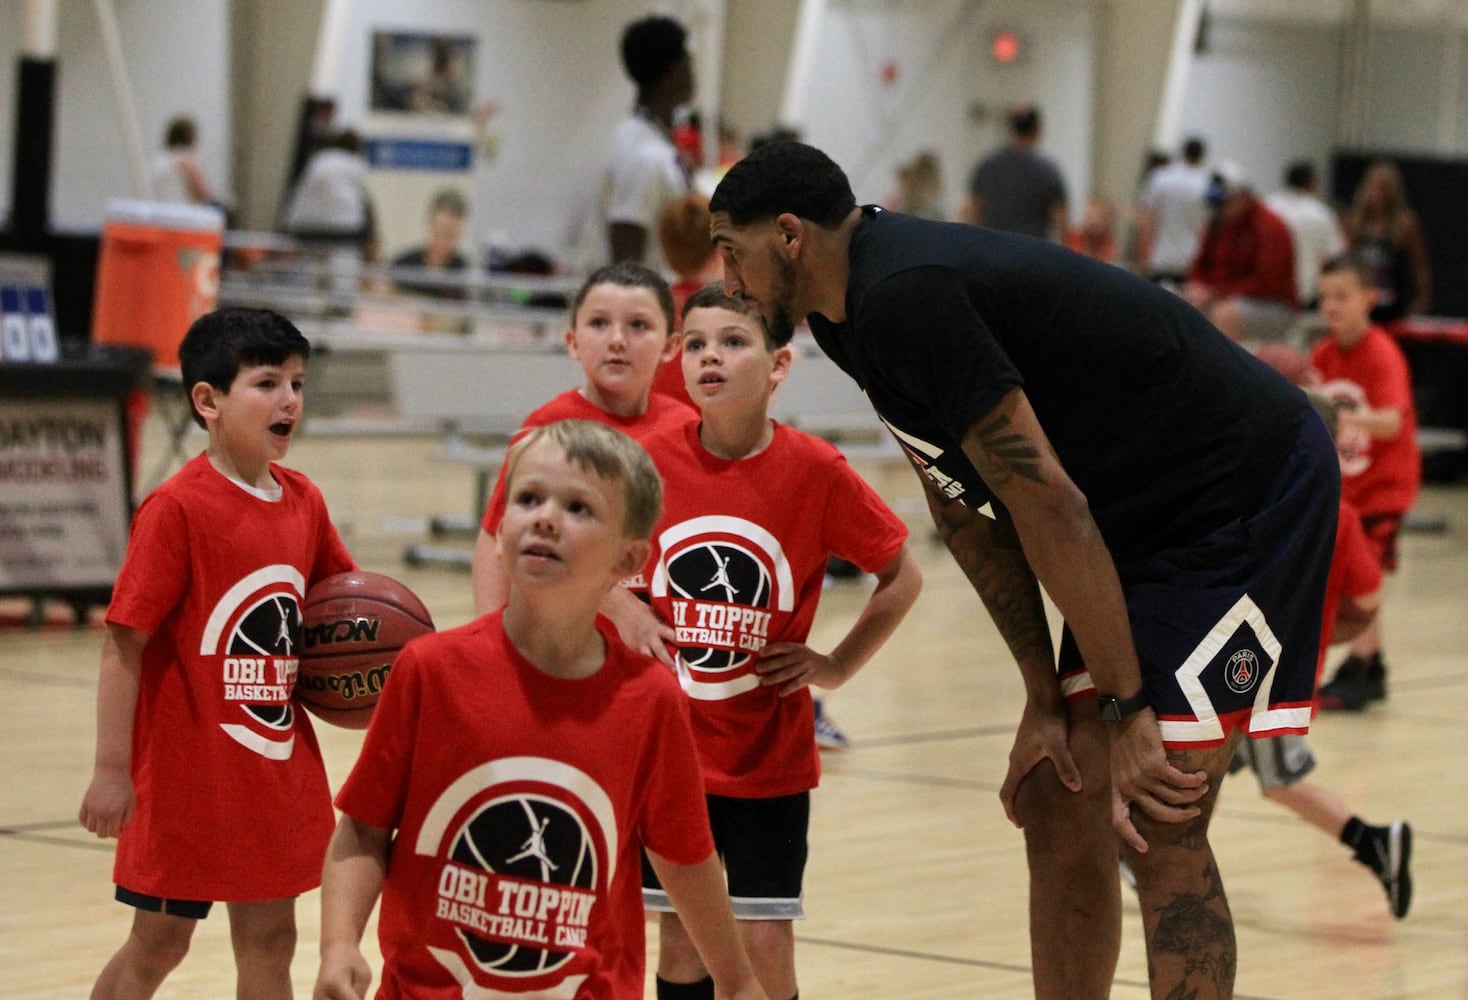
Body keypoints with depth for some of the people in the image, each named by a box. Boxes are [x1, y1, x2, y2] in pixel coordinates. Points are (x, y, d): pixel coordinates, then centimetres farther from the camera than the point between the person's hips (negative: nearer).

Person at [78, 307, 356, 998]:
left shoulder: (304, 501, 3)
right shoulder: (177, 507, -17)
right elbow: (124, 641, -16)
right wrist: (111, 769, -18)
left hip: (278, 764, 6)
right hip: (187, 767, -6)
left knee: (269, 935, 12)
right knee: (160, 940, 5)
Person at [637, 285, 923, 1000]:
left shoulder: (815, 471, -11)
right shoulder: (651, 460, -8)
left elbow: (902, 575, 1)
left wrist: (836, 666, -5)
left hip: (769, 755, -1)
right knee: (682, 940, 8)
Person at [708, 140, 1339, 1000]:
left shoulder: (904, 297, -24)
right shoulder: (851, 312, 7)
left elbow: (1047, 506, -26)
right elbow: (965, 508, 10)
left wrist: (1124, 710, -21)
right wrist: (1045, 696, 5)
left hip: (1249, 487, -10)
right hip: (1145, 517, 10)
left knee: (1158, 829, -13)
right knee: (1055, 804, 9)